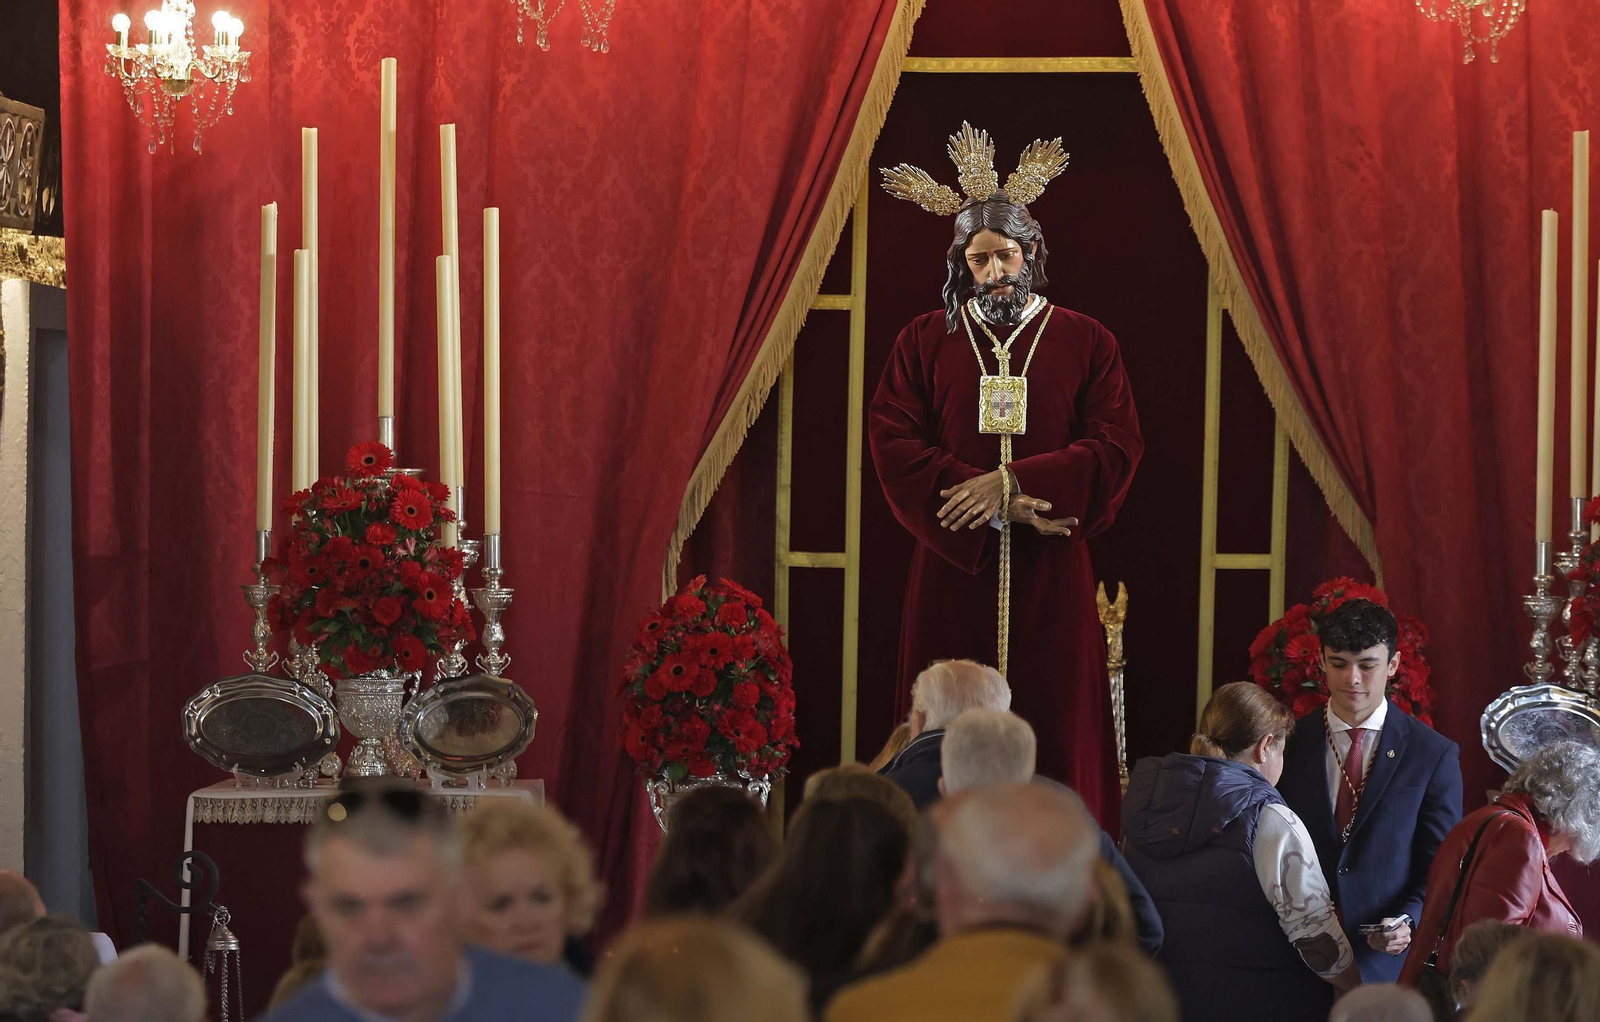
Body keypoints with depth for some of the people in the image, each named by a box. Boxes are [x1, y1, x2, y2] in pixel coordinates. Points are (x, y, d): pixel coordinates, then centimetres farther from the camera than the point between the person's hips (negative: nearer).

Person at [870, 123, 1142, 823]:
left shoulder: (1086, 343, 7)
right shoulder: (925, 341, 8)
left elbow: (1117, 445, -3)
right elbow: (892, 441, -2)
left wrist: (1012, 483, -15)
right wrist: (995, 506, -12)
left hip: (1050, 576, 0)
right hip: (952, 565, 0)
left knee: (1055, 727, -2)